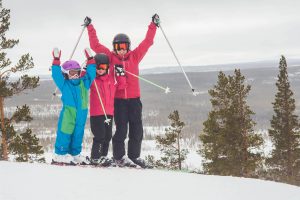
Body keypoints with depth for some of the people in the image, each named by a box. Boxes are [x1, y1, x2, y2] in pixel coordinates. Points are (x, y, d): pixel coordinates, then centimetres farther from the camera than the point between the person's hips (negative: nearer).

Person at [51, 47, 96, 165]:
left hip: (81, 114, 5)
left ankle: (75, 154, 20)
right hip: (68, 114, -5)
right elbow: (56, 75, -8)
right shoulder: (64, 84, 1)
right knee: (65, 133, -5)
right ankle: (60, 155, 0)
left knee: (78, 134, 10)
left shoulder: (84, 83, 13)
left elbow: (91, 73, 15)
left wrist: (90, 59, 10)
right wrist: (56, 61, -13)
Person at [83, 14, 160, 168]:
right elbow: (95, 45, 5)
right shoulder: (111, 57, 4)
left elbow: (147, 42, 10)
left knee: (137, 129, 5)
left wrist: (153, 26, 9)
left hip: (134, 98, 3)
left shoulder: (135, 56, 7)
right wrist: (90, 28, 6)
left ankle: (134, 155, 17)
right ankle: (119, 156, 6)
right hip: (118, 99, -2)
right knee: (121, 129, -5)